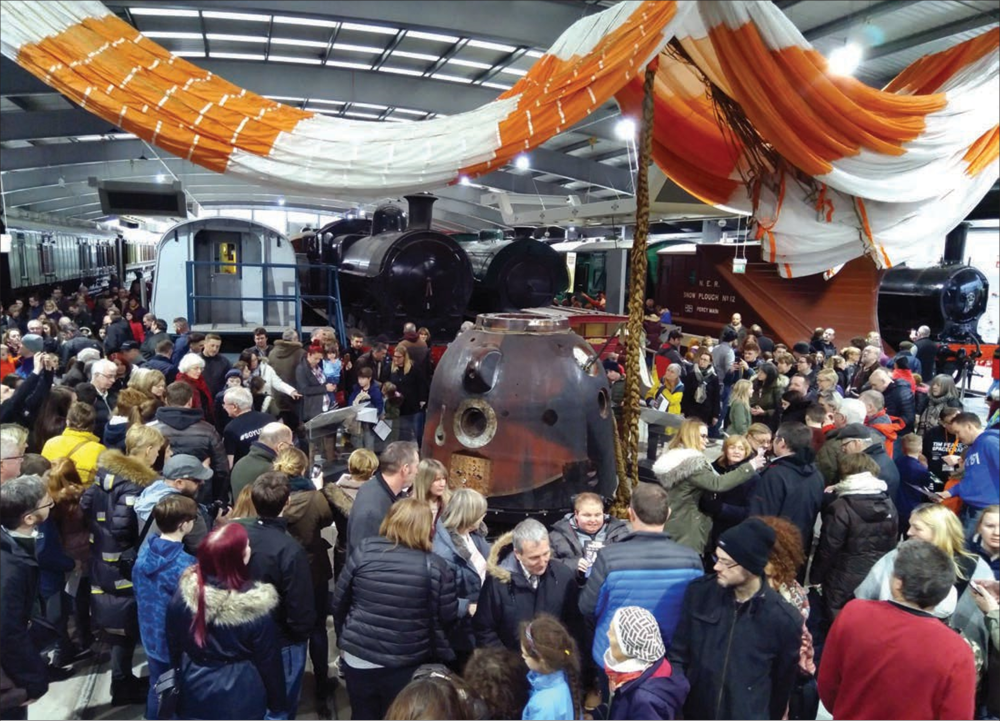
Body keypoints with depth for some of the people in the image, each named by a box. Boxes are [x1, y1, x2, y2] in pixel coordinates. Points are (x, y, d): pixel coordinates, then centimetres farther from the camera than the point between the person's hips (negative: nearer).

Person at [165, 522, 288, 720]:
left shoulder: (183, 594, -19)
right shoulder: (255, 609, -28)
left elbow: (173, 645, -2)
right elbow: (268, 661, -15)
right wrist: (277, 702, 1)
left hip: (194, 694, 3)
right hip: (240, 700, -3)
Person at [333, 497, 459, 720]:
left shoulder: (364, 551, -9)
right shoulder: (434, 566, -16)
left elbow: (339, 601, 0)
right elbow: (447, 617, -9)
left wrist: (344, 638, 16)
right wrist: (468, 605, 12)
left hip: (359, 658, 2)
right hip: (406, 665, -2)